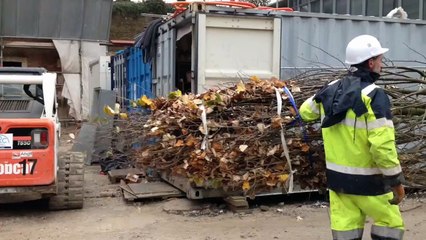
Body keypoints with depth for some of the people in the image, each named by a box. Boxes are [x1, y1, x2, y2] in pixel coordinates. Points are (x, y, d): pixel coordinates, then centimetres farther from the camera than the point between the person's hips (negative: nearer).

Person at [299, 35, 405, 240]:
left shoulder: (330, 89, 3)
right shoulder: (374, 95, -19)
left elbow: (305, 112, 20)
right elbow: (383, 146, -23)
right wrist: (396, 181, -14)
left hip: (337, 176, 6)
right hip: (367, 180, -6)